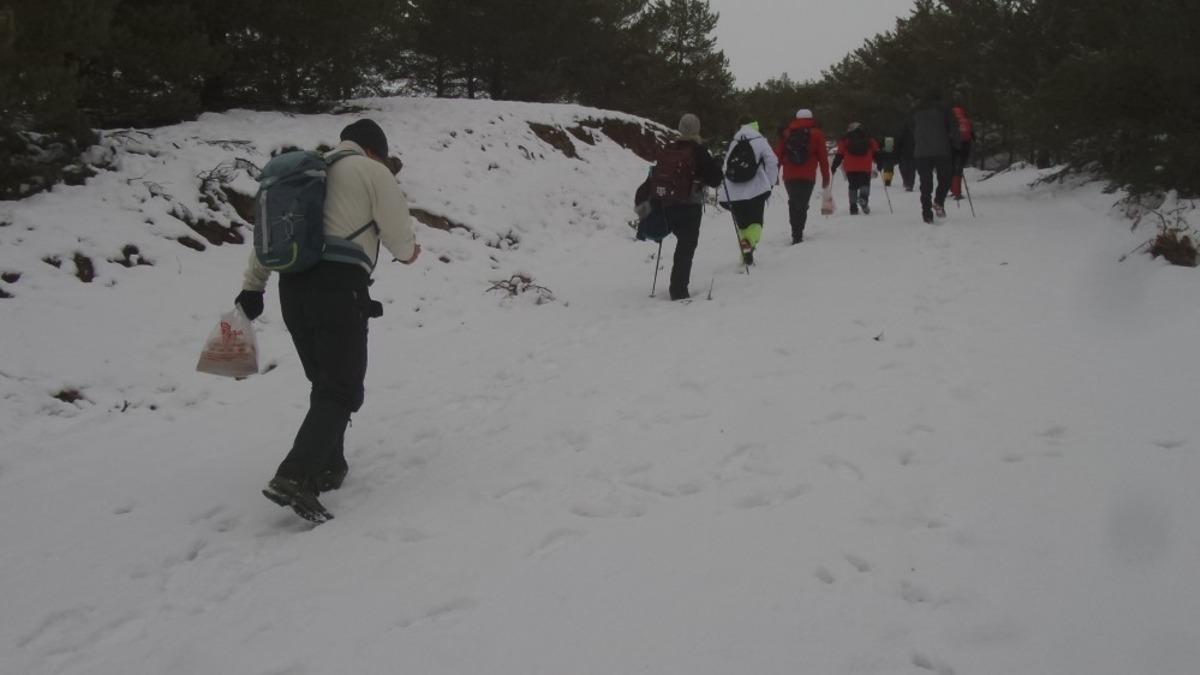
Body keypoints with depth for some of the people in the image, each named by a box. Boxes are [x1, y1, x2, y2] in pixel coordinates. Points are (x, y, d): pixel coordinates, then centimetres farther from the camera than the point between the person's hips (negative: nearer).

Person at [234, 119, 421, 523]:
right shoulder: (372, 171, 5)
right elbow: (398, 233, 2)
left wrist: (252, 287, 23)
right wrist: (408, 252, 25)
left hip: (292, 289, 7)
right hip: (338, 287, -7)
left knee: (325, 384, 21)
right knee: (342, 391, -6)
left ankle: (327, 468, 24)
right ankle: (294, 478, -20)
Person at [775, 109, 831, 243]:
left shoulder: (787, 133, 10)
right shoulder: (816, 134, 4)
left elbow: (778, 154, 7)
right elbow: (823, 157, 2)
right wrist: (825, 177, 8)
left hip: (789, 177, 2)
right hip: (807, 177, -2)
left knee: (793, 203, 17)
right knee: (802, 204, -2)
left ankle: (796, 233, 19)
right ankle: (798, 234, -13)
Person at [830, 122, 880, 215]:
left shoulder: (845, 141, 8)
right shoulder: (869, 140, 13)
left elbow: (839, 155, 3)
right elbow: (876, 153, 11)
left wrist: (834, 166, 9)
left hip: (850, 168, 0)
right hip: (865, 168, 0)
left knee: (853, 186, 9)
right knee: (865, 183, 7)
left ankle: (853, 207, 0)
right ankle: (864, 198, -25)